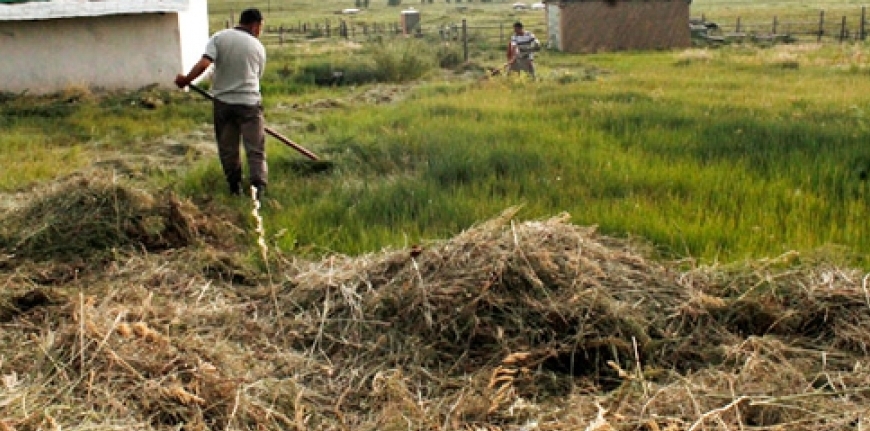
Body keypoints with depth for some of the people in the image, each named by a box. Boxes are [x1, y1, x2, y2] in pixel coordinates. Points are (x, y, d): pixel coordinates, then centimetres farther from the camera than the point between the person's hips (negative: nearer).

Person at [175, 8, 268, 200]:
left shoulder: (219, 37, -1)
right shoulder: (258, 46, 3)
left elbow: (204, 63, -14)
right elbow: (257, 76, 10)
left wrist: (185, 80, -3)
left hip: (223, 102, 1)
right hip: (249, 102, -1)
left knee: (228, 148, 14)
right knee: (255, 149, 2)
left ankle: (234, 186, 23)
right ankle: (259, 186, -10)